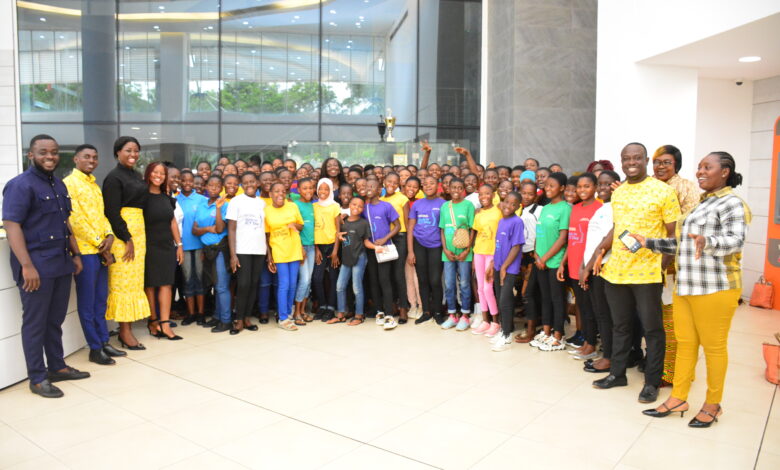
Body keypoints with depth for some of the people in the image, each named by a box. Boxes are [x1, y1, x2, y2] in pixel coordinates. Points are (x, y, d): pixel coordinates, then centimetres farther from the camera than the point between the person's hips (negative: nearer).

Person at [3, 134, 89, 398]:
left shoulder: (58, 185, 14)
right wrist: (27, 266, -22)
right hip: (36, 266, -7)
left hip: (61, 264, 7)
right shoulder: (20, 185, -11)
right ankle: (37, 378, 13)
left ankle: (57, 367, 29)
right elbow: (11, 226, -17)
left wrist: (75, 253, 16)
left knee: (56, 319, 16)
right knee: (35, 323, 3)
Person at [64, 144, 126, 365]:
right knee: (87, 302, 0)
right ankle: (95, 349, 7)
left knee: (100, 299, 13)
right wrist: (99, 244, -12)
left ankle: (104, 341, 21)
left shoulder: (94, 184, 18)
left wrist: (109, 236, -1)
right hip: (85, 249, -8)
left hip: (102, 249, 8)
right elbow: (75, 219, -14)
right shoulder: (69, 183, -7)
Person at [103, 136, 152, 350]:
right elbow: (112, 212, -15)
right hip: (122, 233, -8)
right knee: (124, 281, -4)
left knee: (134, 281, 9)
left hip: (138, 231, 8)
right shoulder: (114, 177, -9)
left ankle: (127, 327, 17)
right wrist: (127, 239, -17)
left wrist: (139, 236, 11)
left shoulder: (136, 176, 15)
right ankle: (124, 331, 3)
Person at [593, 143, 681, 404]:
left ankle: (652, 382, 20)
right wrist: (601, 248, 5)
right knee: (620, 326, 17)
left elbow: (673, 233, -6)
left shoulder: (663, 191, -7)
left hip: (646, 272, -5)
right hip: (615, 271, 6)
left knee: (652, 329, 7)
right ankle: (617, 373, 31)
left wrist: (663, 264, -13)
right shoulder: (617, 193, 11)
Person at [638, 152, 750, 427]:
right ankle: (678, 398, 22)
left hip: (714, 289, -8)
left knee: (713, 346, 5)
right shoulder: (701, 203, 18)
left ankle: (712, 404, 19)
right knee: (685, 343, 13)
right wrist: (648, 243, 17)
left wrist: (708, 242, -44)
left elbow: (736, 239, -26)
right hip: (685, 286, 8)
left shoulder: (731, 203, -9)